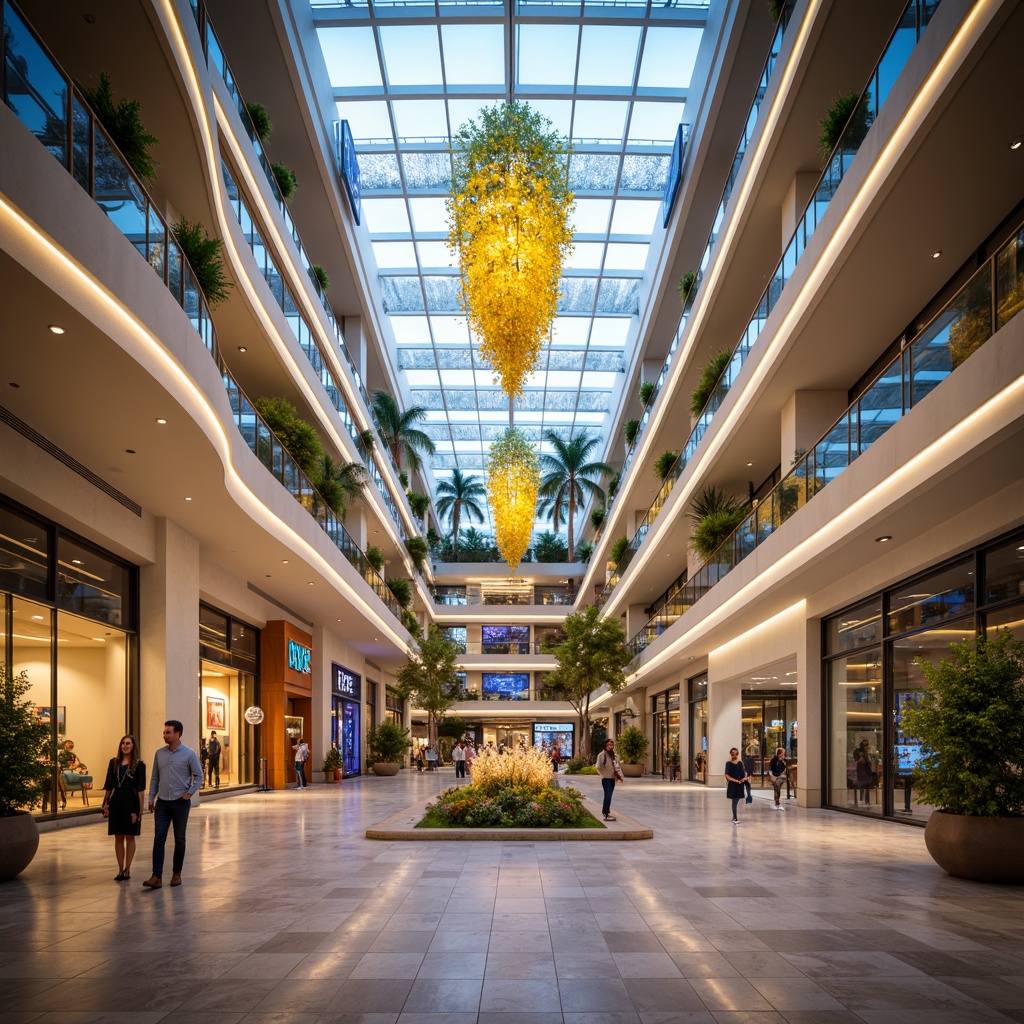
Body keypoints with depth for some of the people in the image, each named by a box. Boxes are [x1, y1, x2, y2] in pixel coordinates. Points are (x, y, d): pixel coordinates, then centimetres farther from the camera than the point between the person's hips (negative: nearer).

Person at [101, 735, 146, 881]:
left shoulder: (139, 765, -4)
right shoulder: (114, 762, 7)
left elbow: (140, 789, -6)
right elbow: (108, 785, 10)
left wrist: (139, 809, -11)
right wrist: (105, 803, 5)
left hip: (131, 802, -3)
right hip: (116, 801, 4)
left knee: (130, 837, 4)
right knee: (118, 837, 8)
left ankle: (127, 870, 12)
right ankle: (120, 870, 16)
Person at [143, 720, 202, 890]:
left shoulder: (189, 754, -7)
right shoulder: (159, 754, 5)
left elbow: (198, 776, -3)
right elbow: (155, 777, 10)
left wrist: (189, 793, -10)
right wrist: (151, 798, 7)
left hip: (180, 802, -3)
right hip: (162, 802, 3)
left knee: (179, 839, 7)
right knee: (159, 838, -5)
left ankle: (176, 874, 18)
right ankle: (156, 877, -7)